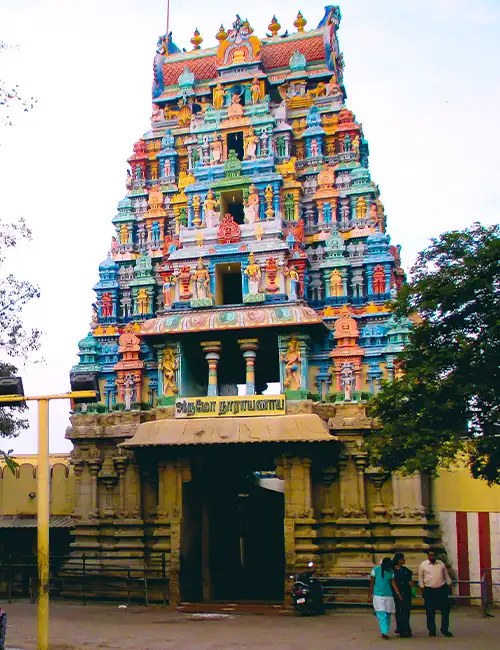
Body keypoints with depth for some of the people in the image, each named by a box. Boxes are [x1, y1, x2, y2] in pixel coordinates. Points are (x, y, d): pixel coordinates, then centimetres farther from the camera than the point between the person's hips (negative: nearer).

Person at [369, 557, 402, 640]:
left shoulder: (390, 572, 5)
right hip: (378, 595, -4)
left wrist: (398, 594, -6)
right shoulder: (375, 570, -5)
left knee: (388, 614, 4)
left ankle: (385, 632, 12)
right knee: (381, 614, -12)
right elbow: (371, 583, -1)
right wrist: (371, 594, -2)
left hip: (388, 596, 4)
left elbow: (393, 583, 3)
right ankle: (384, 632, -16)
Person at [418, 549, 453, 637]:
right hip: (429, 591, -2)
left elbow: (446, 575, 16)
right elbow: (420, 577, 5)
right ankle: (431, 630, 13)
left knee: (445, 610, 1)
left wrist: (448, 585, 13)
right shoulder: (423, 565, 0)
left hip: (442, 589, 2)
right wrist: (422, 588, 1)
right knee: (430, 612, 2)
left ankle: (445, 629, 12)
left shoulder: (441, 563, 8)